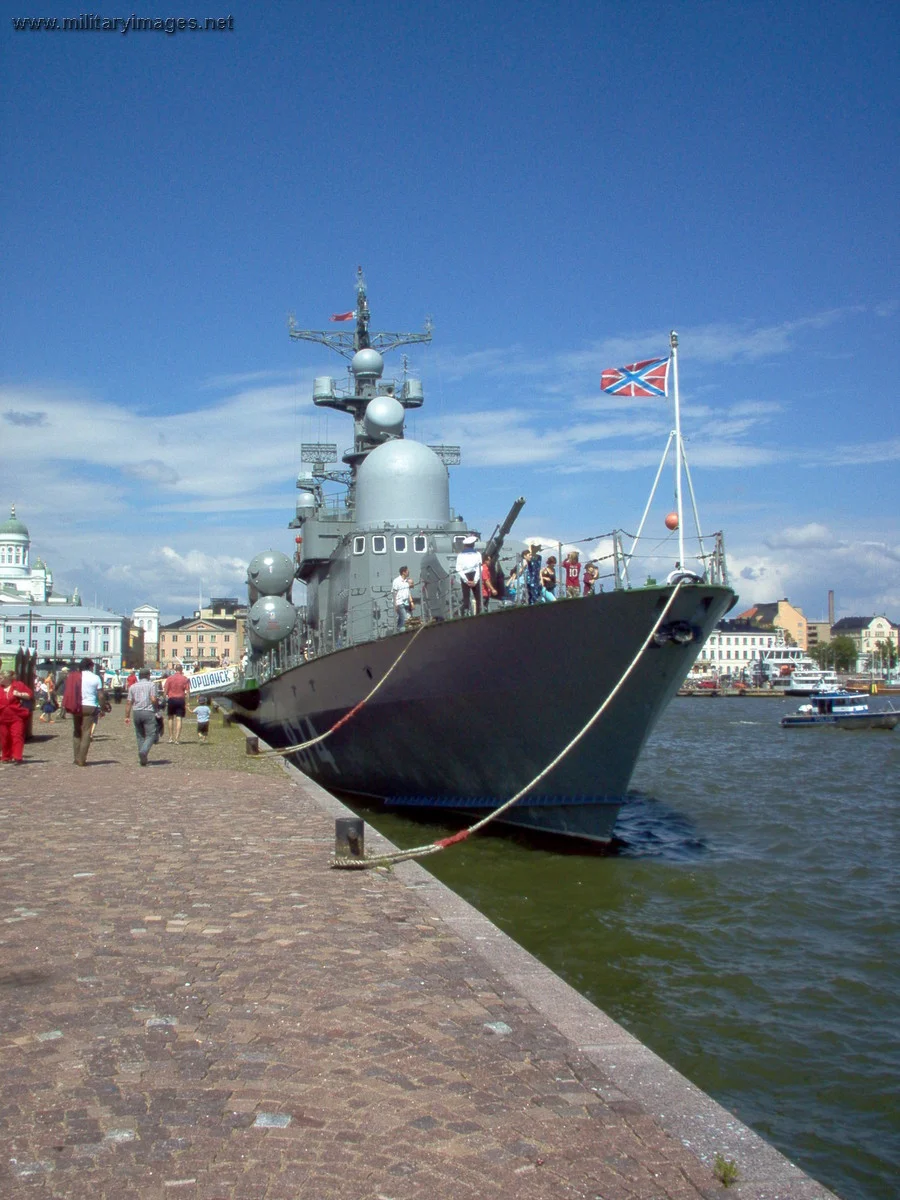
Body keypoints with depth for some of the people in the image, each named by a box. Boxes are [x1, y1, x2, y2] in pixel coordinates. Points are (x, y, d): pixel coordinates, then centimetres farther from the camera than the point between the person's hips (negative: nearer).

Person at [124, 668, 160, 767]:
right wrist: (157, 706, 8)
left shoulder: (133, 686, 13)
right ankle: (144, 751, -27)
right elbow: (154, 699, -13)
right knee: (150, 735, -3)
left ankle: (142, 758, 13)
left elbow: (128, 702, 9)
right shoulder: (152, 685, -1)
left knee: (140, 736, 13)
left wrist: (127, 716, 11)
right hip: (148, 712, -4)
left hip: (136, 712, 5)